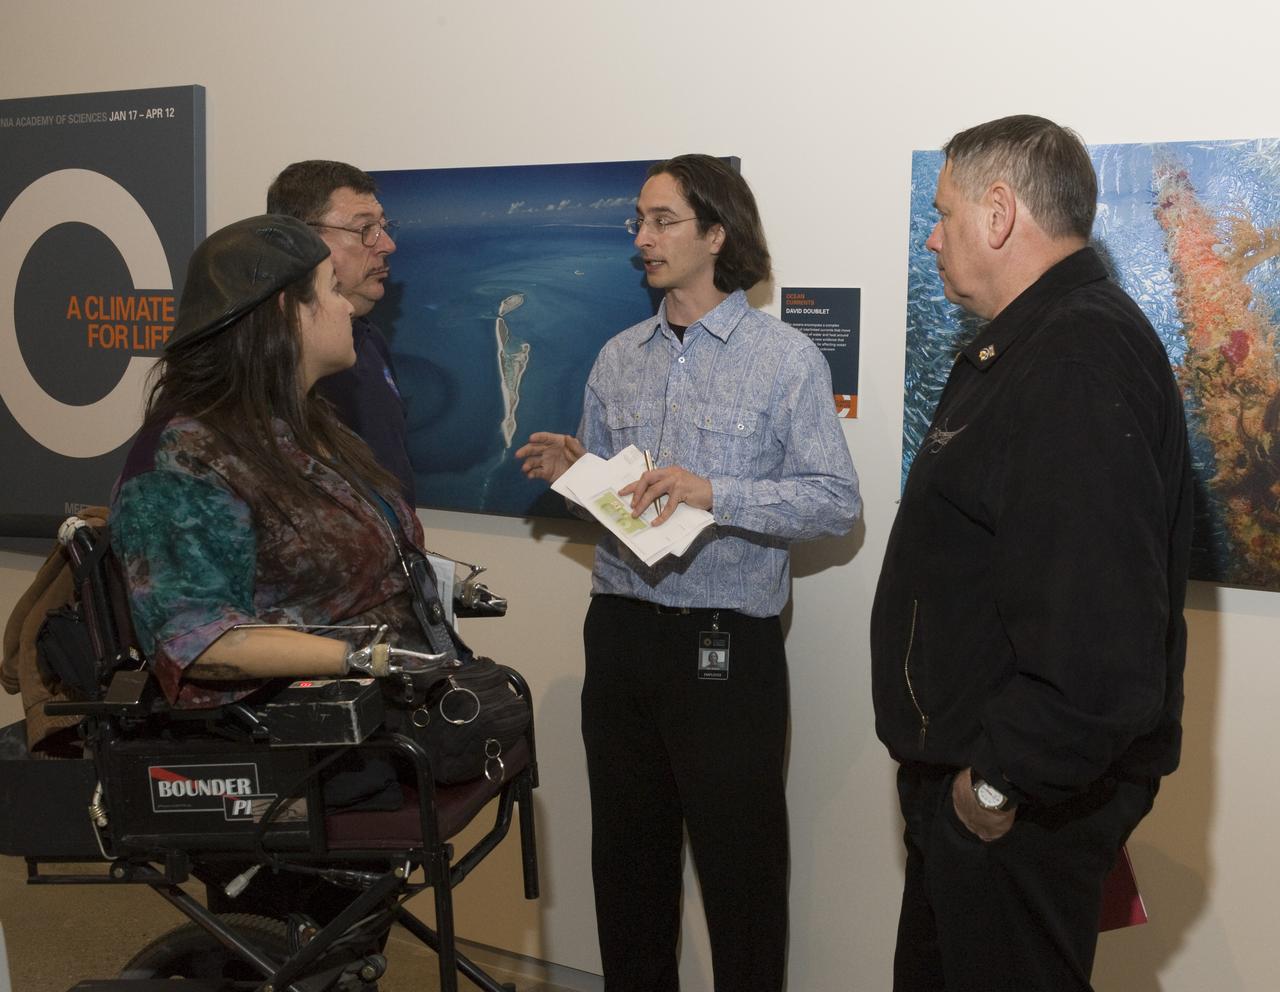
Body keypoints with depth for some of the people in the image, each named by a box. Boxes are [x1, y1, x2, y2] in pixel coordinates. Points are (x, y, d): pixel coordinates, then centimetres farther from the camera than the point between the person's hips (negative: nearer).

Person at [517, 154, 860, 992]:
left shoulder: (786, 358, -5)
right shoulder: (618, 358, 11)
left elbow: (836, 501, -12)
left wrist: (714, 493, -23)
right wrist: (571, 472, -4)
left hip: (727, 646, -5)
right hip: (620, 633, 5)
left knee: (740, 862, 4)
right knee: (627, 852, 16)